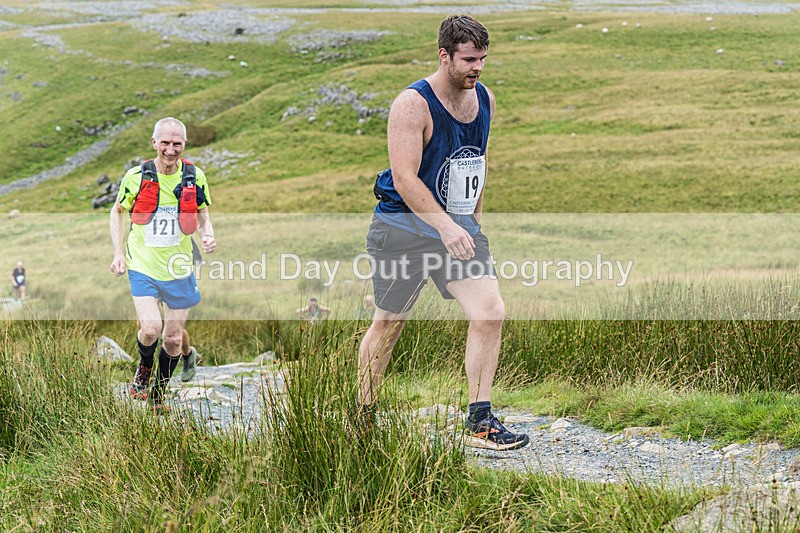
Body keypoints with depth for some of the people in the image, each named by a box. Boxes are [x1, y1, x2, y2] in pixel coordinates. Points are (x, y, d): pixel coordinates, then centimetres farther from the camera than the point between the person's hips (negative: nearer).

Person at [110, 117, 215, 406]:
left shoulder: (195, 177, -3)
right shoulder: (136, 176, -7)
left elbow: (203, 214, 12)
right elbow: (117, 211, 8)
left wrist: (208, 236, -9)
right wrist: (119, 252, -2)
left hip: (179, 269, 2)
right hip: (143, 266, -2)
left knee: (173, 339, 7)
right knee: (150, 329, -19)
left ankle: (159, 393, 30)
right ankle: (144, 365, 15)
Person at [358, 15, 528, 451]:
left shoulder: (485, 99, 5)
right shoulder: (413, 104, -17)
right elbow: (404, 178, -24)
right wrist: (445, 226, -32)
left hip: (458, 224, 5)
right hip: (403, 225, -5)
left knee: (490, 311, -12)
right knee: (389, 324, 6)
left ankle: (479, 423, -5)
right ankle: (362, 417, 26)